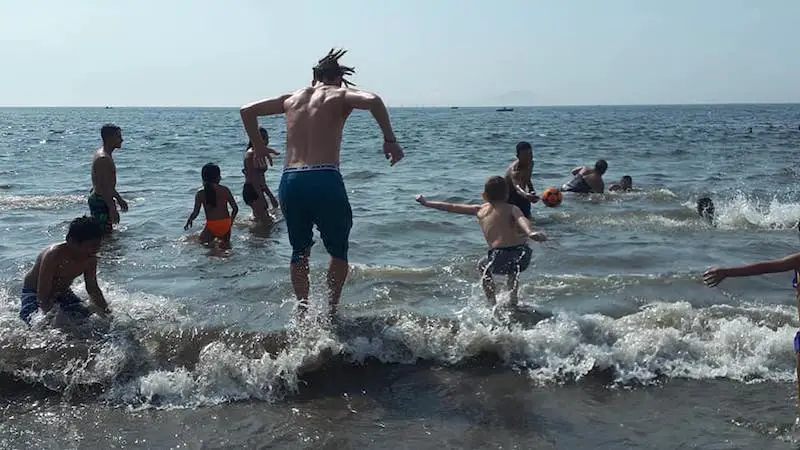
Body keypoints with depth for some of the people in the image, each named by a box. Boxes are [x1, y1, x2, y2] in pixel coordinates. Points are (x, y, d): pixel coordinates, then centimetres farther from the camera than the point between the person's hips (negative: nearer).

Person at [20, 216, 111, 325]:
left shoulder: (90, 259, -16)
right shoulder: (54, 255, -35)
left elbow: (92, 288, -3)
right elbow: (42, 296, -33)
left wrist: (105, 309, -16)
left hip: (61, 292, 6)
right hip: (33, 292, -6)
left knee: (85, 316, -14)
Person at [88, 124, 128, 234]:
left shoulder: (105, 154, 13)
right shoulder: (104, 159, -21)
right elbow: (104, 187, -25)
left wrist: (119, 199, 27)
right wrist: (112, 209, -26)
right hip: (101, 202, -11)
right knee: (105, 232, -8)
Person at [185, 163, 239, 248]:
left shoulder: (200, 194, -6)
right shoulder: (225, 190, -2)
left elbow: (195, 212, -7)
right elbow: (235, 208, -1)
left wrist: (188, 222, 13)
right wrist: (231, 220, 17)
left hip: (211, 226, -2)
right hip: (226, 224, 2)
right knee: (226, 243, 25)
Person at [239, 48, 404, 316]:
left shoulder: (292, 98, 19)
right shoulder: (340, 95, 6)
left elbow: (247, 110, 26)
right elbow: (373, 101, -14)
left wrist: (258, 146, 33)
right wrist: (390, 140, -9)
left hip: (290, 181, 4)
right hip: (325, 180, -4)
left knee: (300, 251, 21)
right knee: (338, 250, 15)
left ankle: (302, 304, 8)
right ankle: (332, 308, 10)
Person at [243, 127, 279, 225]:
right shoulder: (250, 154, -12)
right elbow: (252, 177, -19)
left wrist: (271, 196, 25)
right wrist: (261, 196, -24)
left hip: (258, 191, 10)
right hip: (251, 191, -10)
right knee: (266, 222, -14)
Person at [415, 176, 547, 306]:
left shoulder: (480, 210, 17)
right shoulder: (512, 209, 11)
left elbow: (452, 207, 27)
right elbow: (521, 219, -13)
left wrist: (426, 203, 39)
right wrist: (530, 232, -35)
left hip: (501, 256, -1)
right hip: (523, 256, 1)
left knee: (483, 267, 33)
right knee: (513, 270, 38)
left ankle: (493, 304, 25)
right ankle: (513, 302, 37)